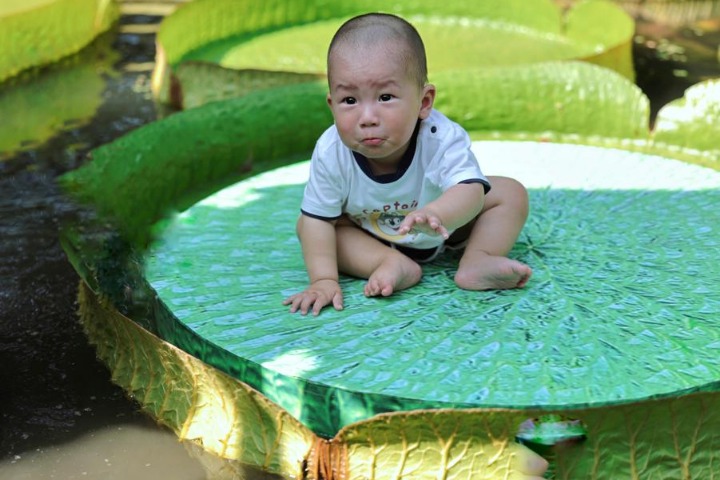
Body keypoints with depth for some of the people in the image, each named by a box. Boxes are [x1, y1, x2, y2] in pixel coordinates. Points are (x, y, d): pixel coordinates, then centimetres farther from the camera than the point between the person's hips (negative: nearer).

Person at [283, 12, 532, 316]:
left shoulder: (442, 139, -38)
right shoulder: (330, 153, -33)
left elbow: (471, 190, -50)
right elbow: (318, 219, -25)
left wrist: (435, 214, -72)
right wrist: (323, 280, -33)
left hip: (448, 228, -1)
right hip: (369, 237, 1)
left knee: (511, 193, -15)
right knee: (305, 226, -19)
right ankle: (392, 265, -25)